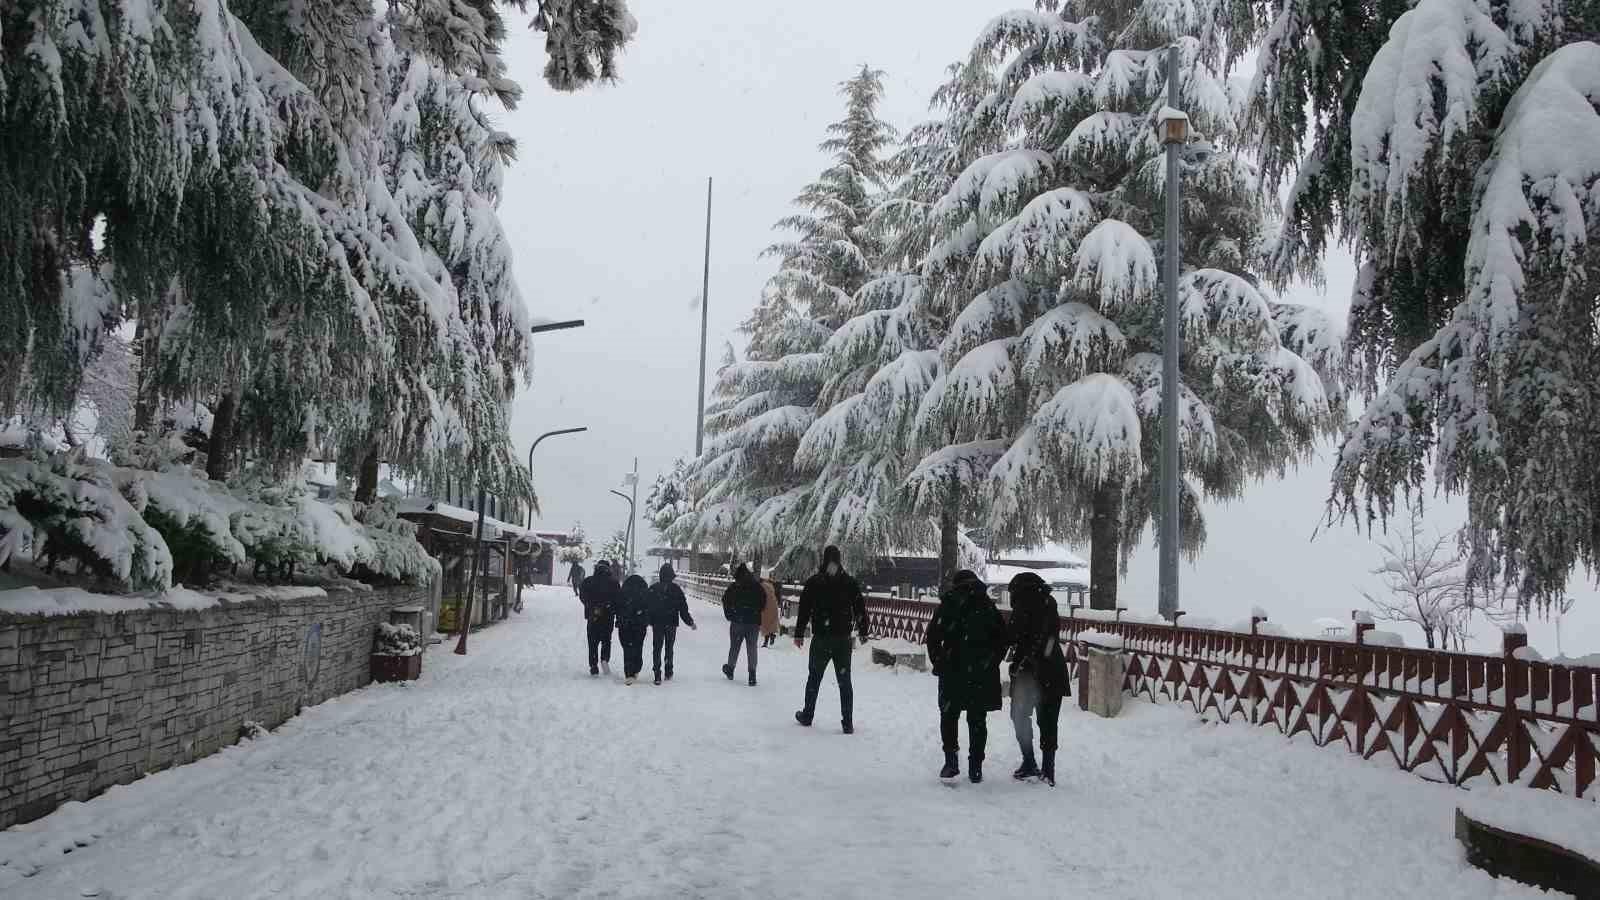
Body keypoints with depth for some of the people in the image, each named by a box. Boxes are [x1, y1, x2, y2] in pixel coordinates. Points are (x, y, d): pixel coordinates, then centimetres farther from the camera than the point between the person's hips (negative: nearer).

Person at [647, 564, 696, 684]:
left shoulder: (653, 589, -4)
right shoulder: (676, 589, -7)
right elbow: (683, 609, -3)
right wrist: (690, 622, 7)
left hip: (656, 623, 0)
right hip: (671, 624, 0)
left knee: (656, 648, 4)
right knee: (669, 648, 16)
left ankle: (657, 675, -5)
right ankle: (668, 673, 21)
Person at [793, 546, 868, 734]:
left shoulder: (813, 582, -4)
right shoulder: (851, 583, -1)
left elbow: (804, 610, -2)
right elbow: (860, 609, 4)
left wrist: (799, 634, 4)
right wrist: (863, 632, 14)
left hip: (820, 639, -1)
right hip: (843, 640, 1)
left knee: (814, 678, 14)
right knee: (844, 681, 5)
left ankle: (807, 716, 23)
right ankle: (848, 723, 3)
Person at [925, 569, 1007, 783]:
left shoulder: (947, 606, -1)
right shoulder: (989, 607, 4)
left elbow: (933, 637, -4)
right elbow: (1002, 638, 3)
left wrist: (938, 663, 5)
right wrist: (992, 662, 10)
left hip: (953, 672, -1)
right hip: (983, 676, 2)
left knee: (949, 717, 13)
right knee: (977, 721, 8)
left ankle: (951, 762, 8)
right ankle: (975, 768, 8)